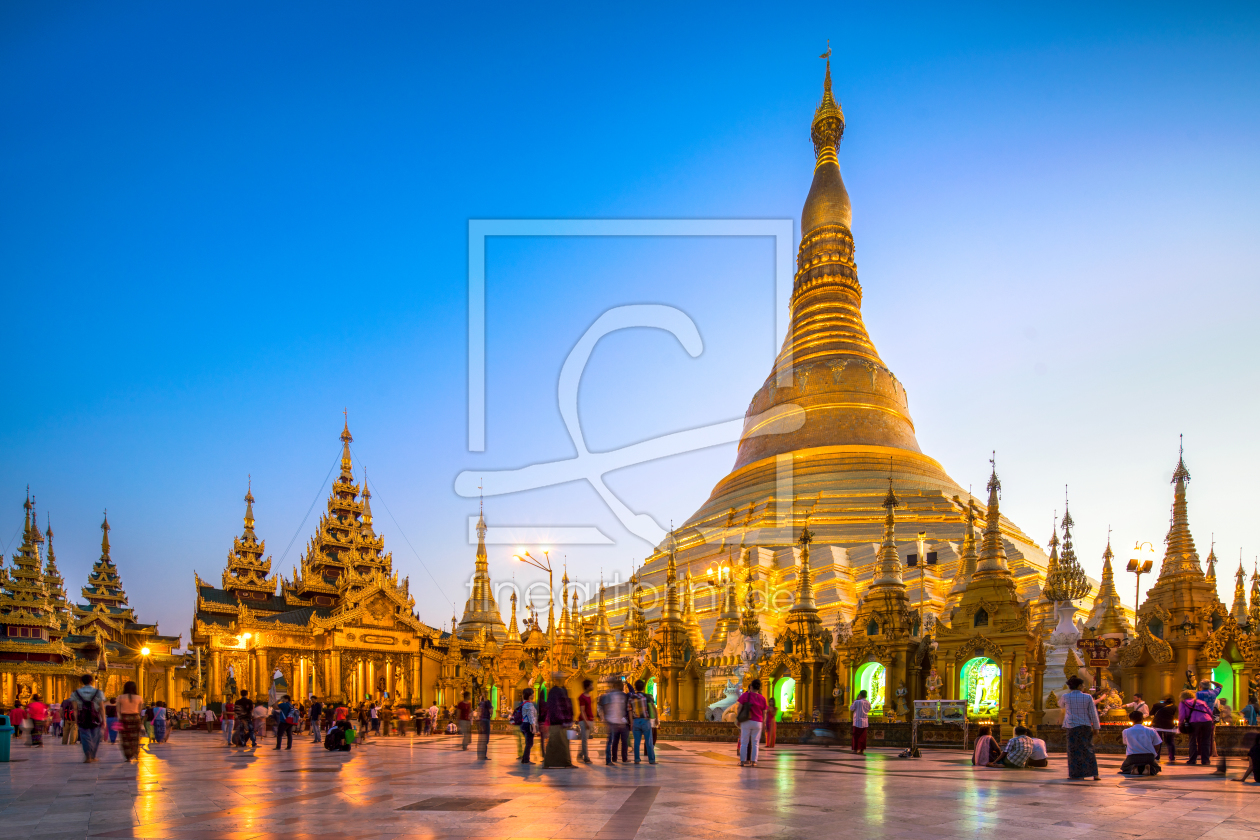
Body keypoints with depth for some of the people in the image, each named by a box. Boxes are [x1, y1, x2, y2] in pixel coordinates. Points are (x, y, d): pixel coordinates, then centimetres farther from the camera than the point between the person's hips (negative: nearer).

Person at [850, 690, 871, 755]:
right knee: (863, 736, 7)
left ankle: (855, 748, 4)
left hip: (858, 721, -4)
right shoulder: (868, 703, 2)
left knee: (856, 735, 3)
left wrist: (853, 702, 14)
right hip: (865, 722, 4)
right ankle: (862, 749, 7)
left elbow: (851, 709, -2)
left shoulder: (857, 702, -13)